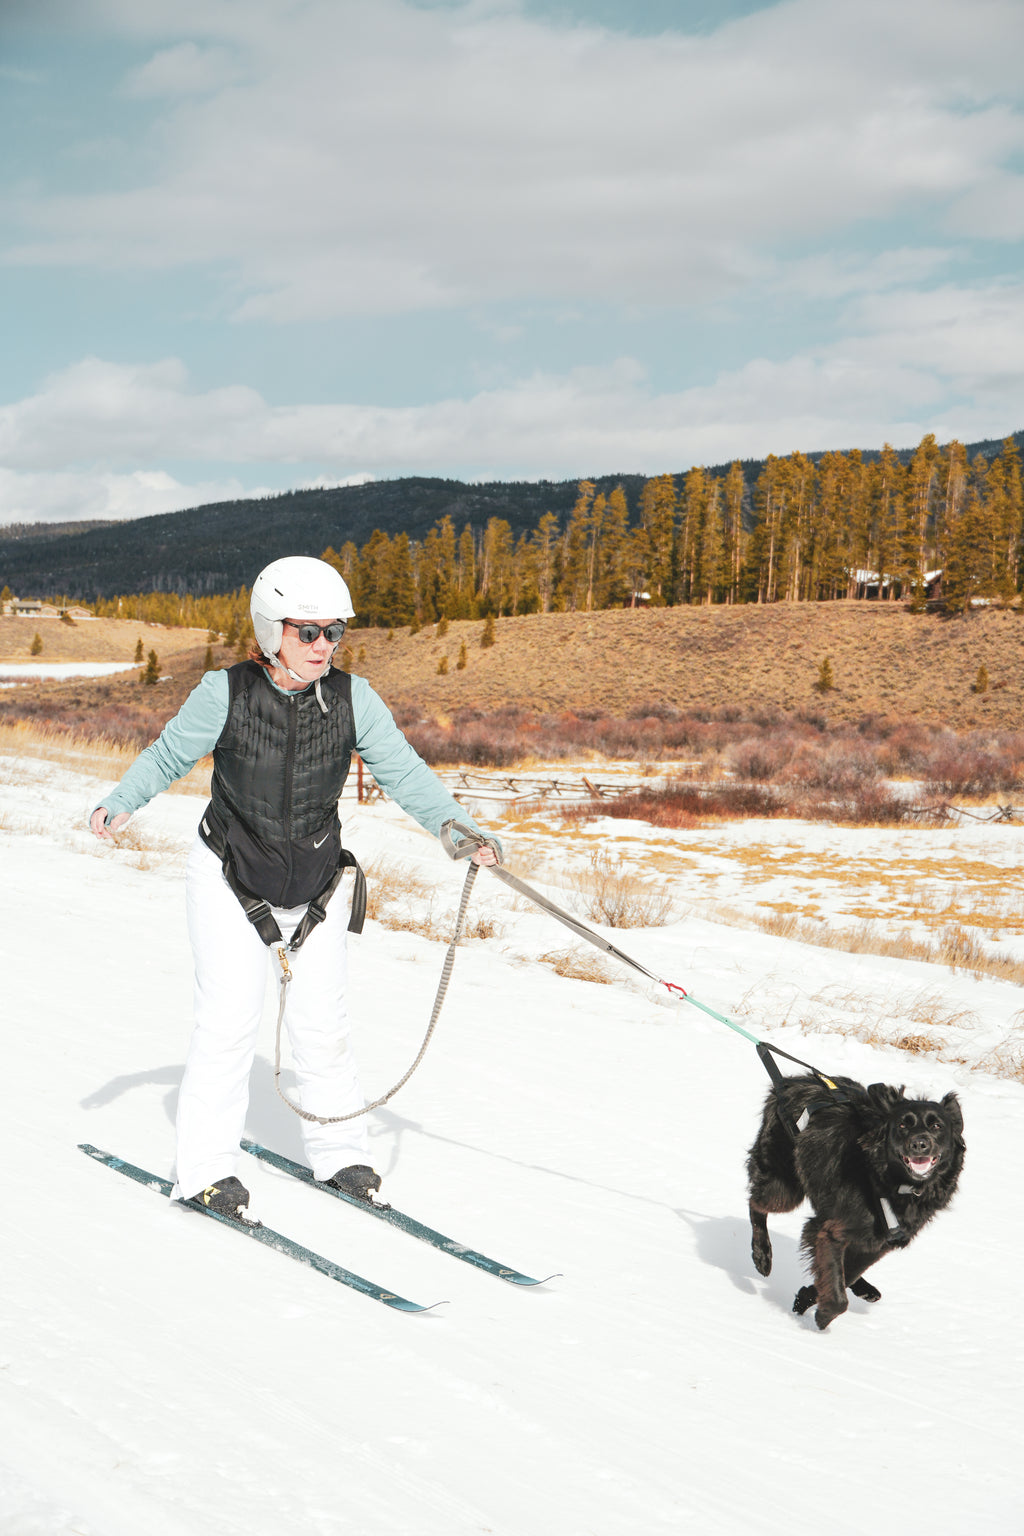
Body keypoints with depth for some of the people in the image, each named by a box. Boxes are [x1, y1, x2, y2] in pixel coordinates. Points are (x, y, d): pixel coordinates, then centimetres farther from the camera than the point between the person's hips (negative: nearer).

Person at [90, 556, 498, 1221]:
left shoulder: (352, 698, -10)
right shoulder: (226, 693, -15)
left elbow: (403, 770, -8)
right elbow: (170, 753, -2)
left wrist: (457, 828, -21)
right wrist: (121, 803, -16)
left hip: (315, 885, 3)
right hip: (229, 879, -2)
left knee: (322, 1021, 5)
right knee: (230, 1019, -7)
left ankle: (340, 1150, 22)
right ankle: (206, 1169, 4)